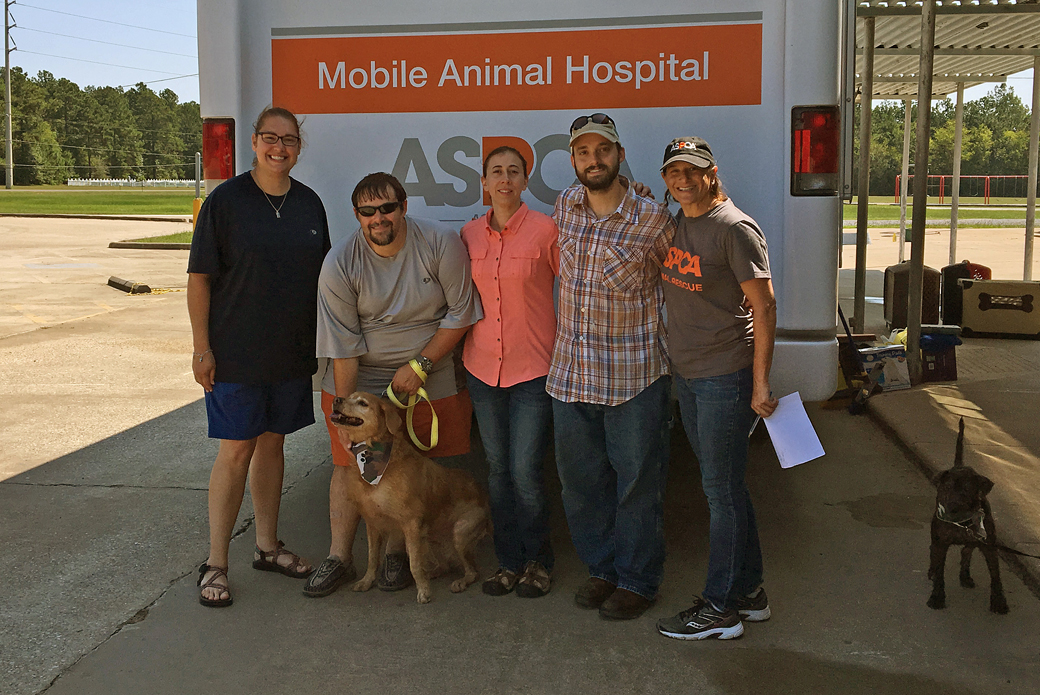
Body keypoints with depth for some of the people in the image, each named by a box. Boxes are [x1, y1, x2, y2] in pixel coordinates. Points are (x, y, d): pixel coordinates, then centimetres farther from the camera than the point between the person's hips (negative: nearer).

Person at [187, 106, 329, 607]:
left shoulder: (309, 204, 8)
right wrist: (202, 346, -12)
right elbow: (199, 277, -8)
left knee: (272, 442, 13)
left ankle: (267, 546, 27)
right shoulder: (226, 200, -7)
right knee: (236, 451, -3)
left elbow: (319, 276, 16)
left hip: (292, 352, 5)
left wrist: (322, 338, 13)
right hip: (236, 354, -5)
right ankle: (215, 564, 9)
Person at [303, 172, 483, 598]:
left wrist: (419, 365, -13)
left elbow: (459, 313, -9)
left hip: (427, 376, 0)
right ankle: (339, 557, 13)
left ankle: (396, 553, 19)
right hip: (359, 378, 0)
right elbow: (344, 345, -12)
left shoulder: (441, 244, -14)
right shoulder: (339, 264, -13)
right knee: (350, 462, 1)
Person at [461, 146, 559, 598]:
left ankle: (537, 561, 17)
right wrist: (465, 345, 13)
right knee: (497, 468, 10)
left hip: (533, 367, -4)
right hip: (483, 367, 4)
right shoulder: (470, 235, 7)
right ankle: (509, 561, 24)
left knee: (525, 471, -5)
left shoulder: (545, 229, -6)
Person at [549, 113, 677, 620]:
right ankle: (603, 568, 32)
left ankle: (637, 580, 23)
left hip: (634, 378, -4)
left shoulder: (653, 220, -9)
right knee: (581, 481, 14)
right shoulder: (565, 208, 4)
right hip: (570, 374, 5)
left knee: (637, 483, 6)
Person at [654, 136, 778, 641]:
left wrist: (761, 382, -17)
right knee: (723, 486, 16)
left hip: (726, 377, -8)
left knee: (722, 491, 0)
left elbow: (764, 306, -15)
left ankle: (720, 608, 12)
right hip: (686, 373, 8)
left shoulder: (735, 229, -14)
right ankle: (749, 590, 29)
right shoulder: (675, 225, 10)